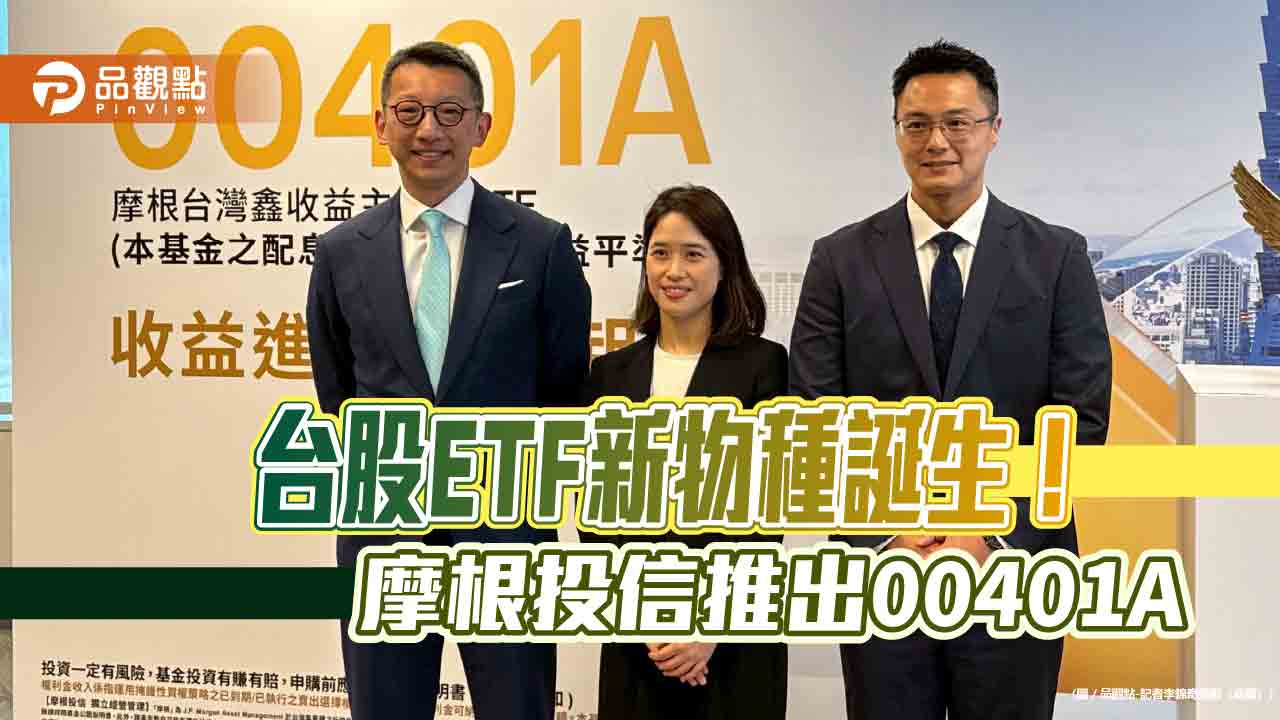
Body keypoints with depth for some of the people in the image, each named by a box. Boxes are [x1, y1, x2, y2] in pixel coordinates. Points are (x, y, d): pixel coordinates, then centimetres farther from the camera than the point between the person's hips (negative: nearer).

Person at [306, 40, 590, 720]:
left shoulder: (542, 245, -3)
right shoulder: (341, 253, 4)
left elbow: (565, 389, 3)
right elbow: (336, 397, 13)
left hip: (505, 531, -2)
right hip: (382, 532, 2)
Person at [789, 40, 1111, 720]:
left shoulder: (1057, 256, 1)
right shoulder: (841, 259, 1)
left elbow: (1080, 417, -3)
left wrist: (996, 536, -11)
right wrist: (890, 534, -11)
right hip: (879, 572, 0)